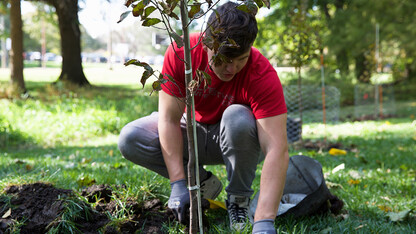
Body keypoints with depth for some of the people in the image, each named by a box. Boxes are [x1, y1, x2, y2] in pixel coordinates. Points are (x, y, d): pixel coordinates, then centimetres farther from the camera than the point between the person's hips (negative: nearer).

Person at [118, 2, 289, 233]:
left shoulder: (263, 74, -32)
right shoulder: (181, 53, -25)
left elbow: (277, 150, -39)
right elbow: (169, 120, -22)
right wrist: (179, 183, -31)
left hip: (236, 141, -2)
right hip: (194, 131, 3)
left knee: (238, 118, -37)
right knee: (130, 139, -21)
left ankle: (239, 197, -11)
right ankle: (203, 182, 0)